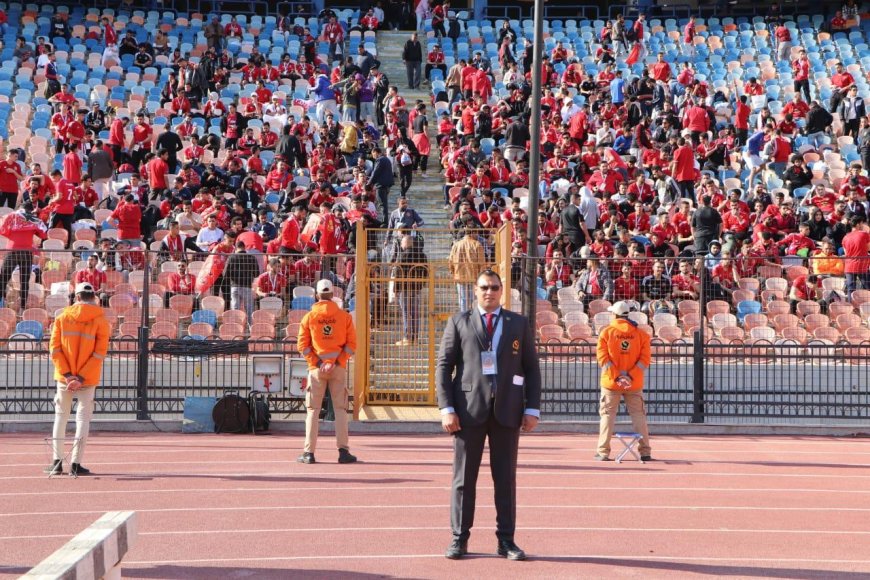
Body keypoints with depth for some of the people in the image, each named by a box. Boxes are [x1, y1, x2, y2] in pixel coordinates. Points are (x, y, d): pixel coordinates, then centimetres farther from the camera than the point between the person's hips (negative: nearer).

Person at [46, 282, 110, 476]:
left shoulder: (62, 317, 3)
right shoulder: (100, 320, -3)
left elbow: (54, 347, -4)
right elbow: (100, 352, -10)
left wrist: (67, 374, -9)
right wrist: (81, 378, -12)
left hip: (64, 377, 2)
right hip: (88, 379, -2)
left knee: (60, 416, 11)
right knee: (83, 418, 3)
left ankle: (57, 462, 8)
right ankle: (75, 464, -1)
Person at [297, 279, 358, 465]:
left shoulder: (309, 317, 0)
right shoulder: (344, 316, 1)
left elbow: (303, 345, -3)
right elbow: (351, 345, -3)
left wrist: (316, 362, -5)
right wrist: (338, 361, -6)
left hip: (316, 367, 0)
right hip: (338, 368, 0)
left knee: (313, 409, 5)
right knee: (340, 409, 5)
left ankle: (309, 453, 2)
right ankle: (343, 451, 1)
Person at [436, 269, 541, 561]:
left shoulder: (519, 324, 11)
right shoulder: (459, 322, 6)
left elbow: (531, 369, 10)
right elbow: (443, 366, 3)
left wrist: (532, 408, 1)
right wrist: (447, 408, -7)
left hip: (507, 410, 1)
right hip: (469, 408, -1)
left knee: (506, 478, 4)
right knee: (464, 477, 2)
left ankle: (506, 540, 9)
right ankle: (459, 539, 8)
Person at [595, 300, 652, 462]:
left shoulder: (606, 332, -2)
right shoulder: (641, 333, 3)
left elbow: (603, 357, -9)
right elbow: (645, 359, -4)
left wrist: (616, 376, -13)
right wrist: (630, 376, -10)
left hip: (611, 382, -1)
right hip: (634, 384, 1)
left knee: (607, 415, 4)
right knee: (638, 415, 7)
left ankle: (603, 452, 0)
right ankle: (645, 452, 4)